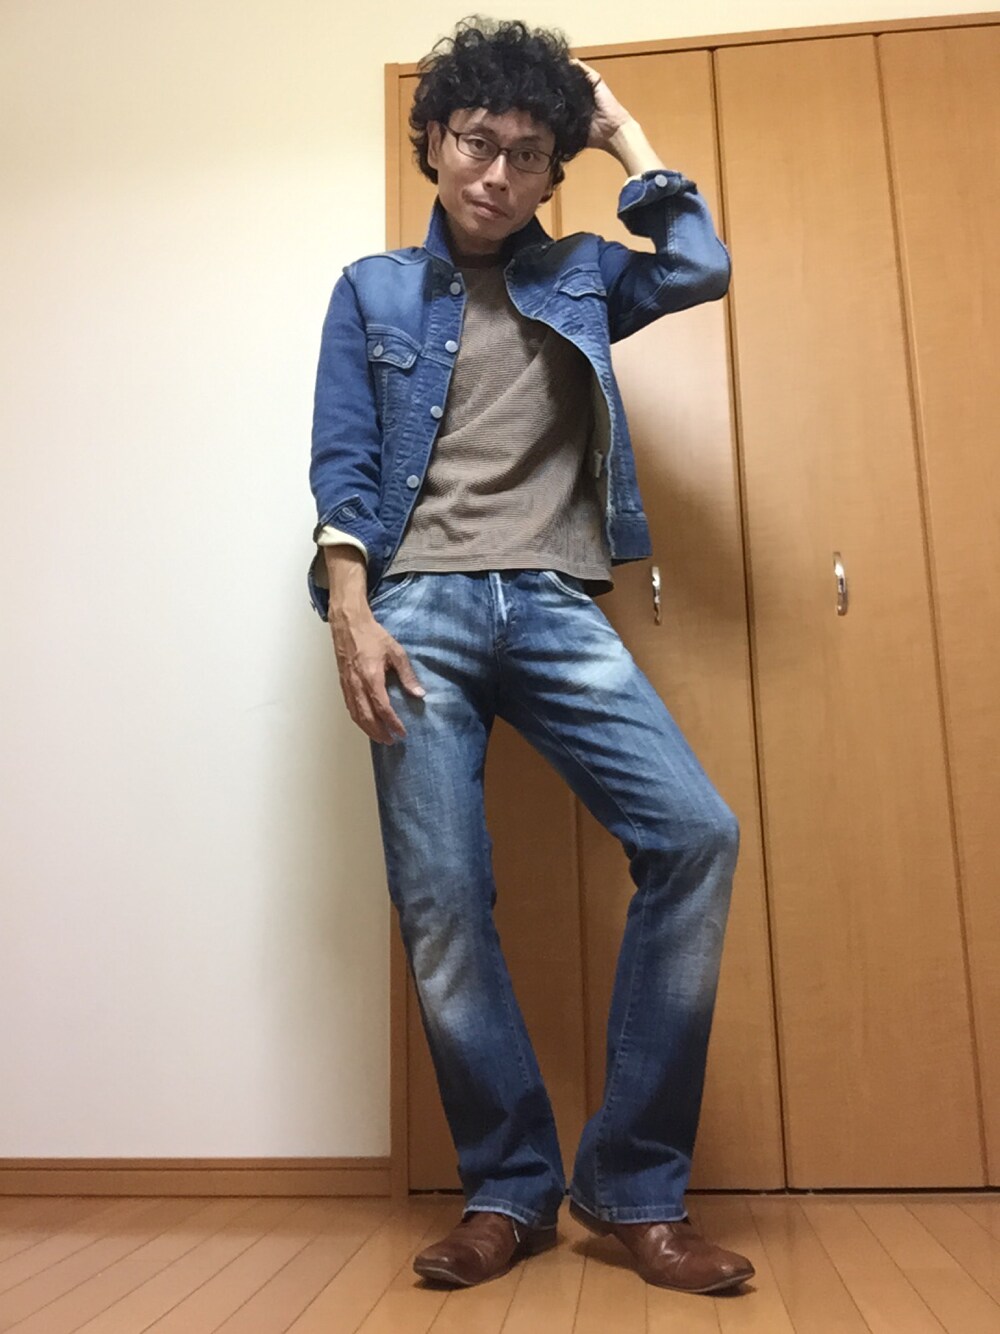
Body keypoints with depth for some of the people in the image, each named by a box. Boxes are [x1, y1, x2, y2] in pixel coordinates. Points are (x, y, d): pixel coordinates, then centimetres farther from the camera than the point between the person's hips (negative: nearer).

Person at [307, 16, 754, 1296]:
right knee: (440, 899, -11)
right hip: (421, 606, -1)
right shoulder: (372, 289, 17)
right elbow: (342, 464, 7)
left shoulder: (579, 275, 22)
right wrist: (349, 609, -9)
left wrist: (621, 130, 17)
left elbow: (700, 267, 4)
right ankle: (509, 1189, 10)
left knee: (695, 833, -17)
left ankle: (632, 1184, -2)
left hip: (557, 608, 1)